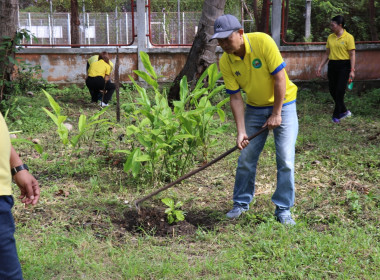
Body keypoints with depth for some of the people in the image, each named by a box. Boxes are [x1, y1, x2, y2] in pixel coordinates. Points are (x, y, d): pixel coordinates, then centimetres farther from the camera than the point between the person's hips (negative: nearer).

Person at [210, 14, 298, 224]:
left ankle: (283, 209, 5)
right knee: (246, 158, 3)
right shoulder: (225, 62, -11)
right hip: (254, 108, 4)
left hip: (283, 104, -3)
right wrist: (241, 132, -15)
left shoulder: (262, 42, -23)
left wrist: (276, 114, -17)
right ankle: (241, 203, 21)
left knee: (285, 160, -7)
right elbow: (235, 97, -9)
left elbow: (279, 77, -20)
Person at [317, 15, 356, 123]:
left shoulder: (348, 37, -7)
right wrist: (320, 66, 12)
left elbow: (352, 55, -8)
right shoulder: (330, 37, 9)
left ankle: (336, 116, 3)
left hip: (344, 66, -6)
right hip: (332, 65, 6)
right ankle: (344, 111, 24)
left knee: (340, 90, -7)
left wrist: (352, 70, -14)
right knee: (332, 89, 6)